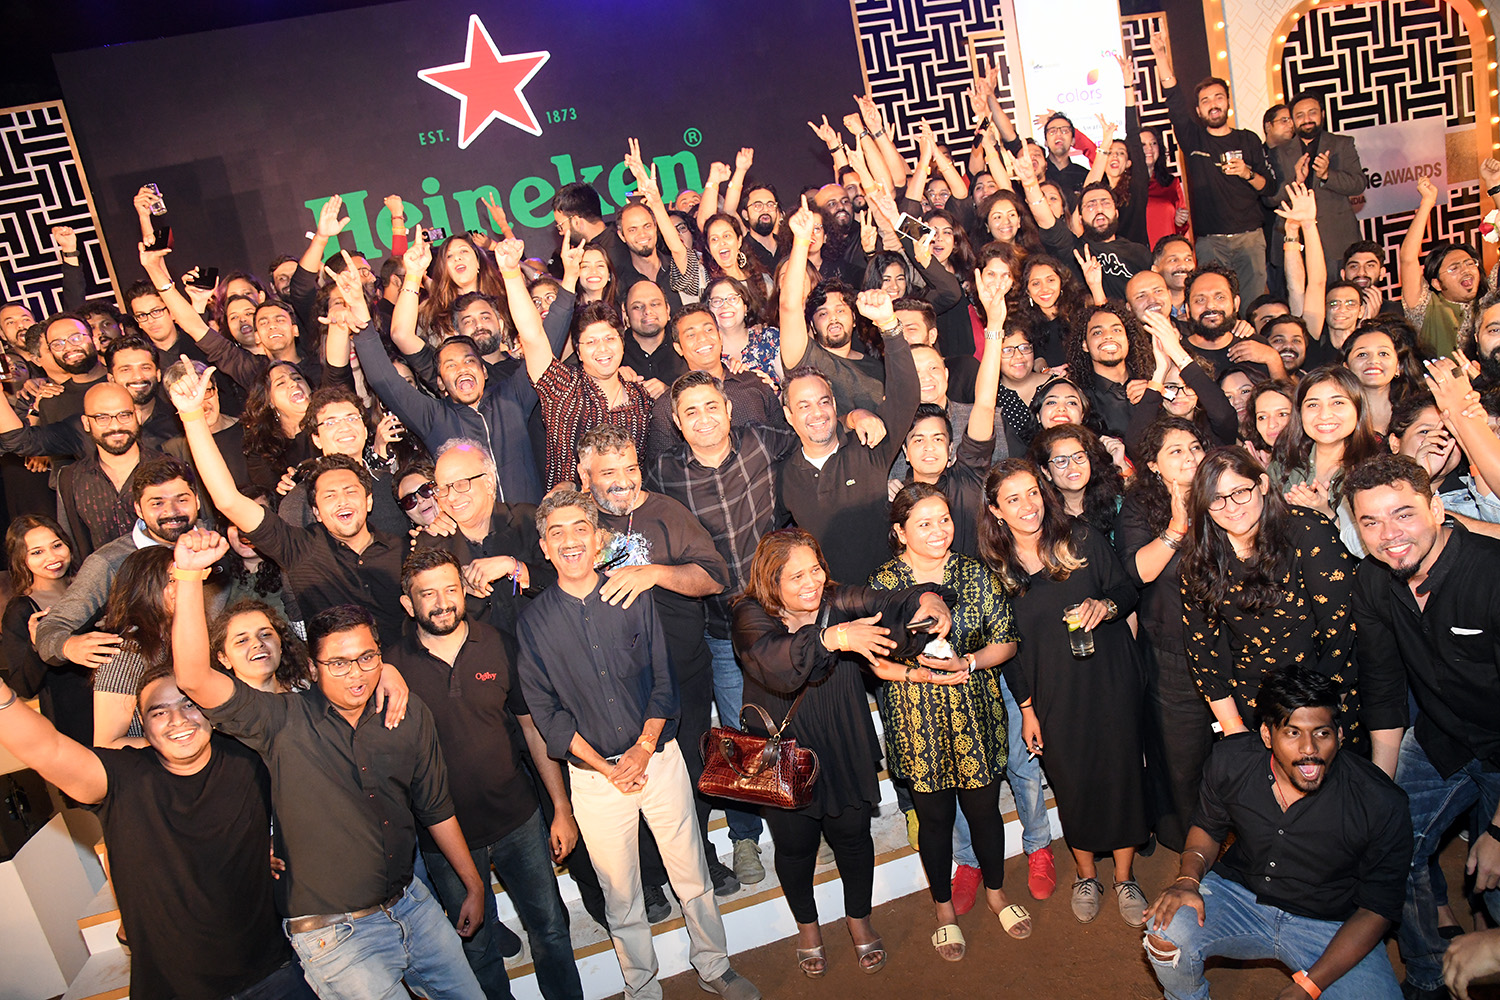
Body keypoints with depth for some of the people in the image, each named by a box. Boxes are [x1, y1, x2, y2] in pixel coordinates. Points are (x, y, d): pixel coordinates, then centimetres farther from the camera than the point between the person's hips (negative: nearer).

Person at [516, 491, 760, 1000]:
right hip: (593, 775, -1)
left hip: (658, 757, 1)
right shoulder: (532, 623, -5)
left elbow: (663, 681, 1)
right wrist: (605, 767, -9)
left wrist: (643, 749, -9)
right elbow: (546, 712, -4)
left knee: (692, 875, 12)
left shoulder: (634, 599, -1)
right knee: (620, 895, 11)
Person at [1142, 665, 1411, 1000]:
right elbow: (1208, 827, 7)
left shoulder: (1382, 805, -19)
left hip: (1333, 927, -1)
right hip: (1240, 894, 1)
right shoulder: (1230, 760, -12)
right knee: (1167, 934, -26)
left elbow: (1378, 907, -11)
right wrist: (1188, 879, -16)